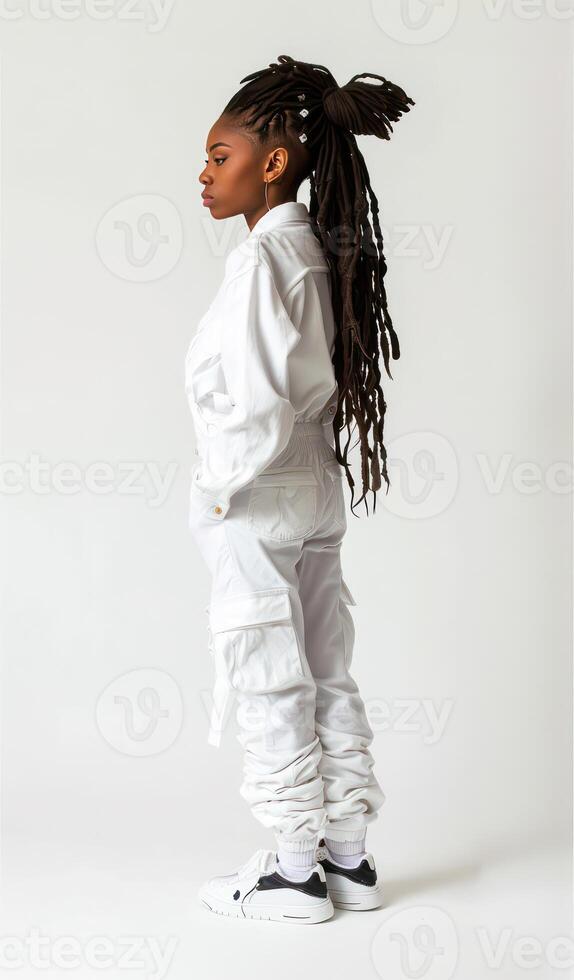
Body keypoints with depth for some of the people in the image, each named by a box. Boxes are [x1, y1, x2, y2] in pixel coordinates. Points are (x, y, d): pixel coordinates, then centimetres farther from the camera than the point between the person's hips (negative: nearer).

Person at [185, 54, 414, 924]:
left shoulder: (260, 258, -18)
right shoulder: (322, 250, 7)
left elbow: (260, 411, -25)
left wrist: (223, 488, -13)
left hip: (257, 505, -8)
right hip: (321, 494, 8)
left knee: (269, 690, 3)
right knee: (328, 680, 13)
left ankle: (296, 872, 14)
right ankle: (350, 857, 23)